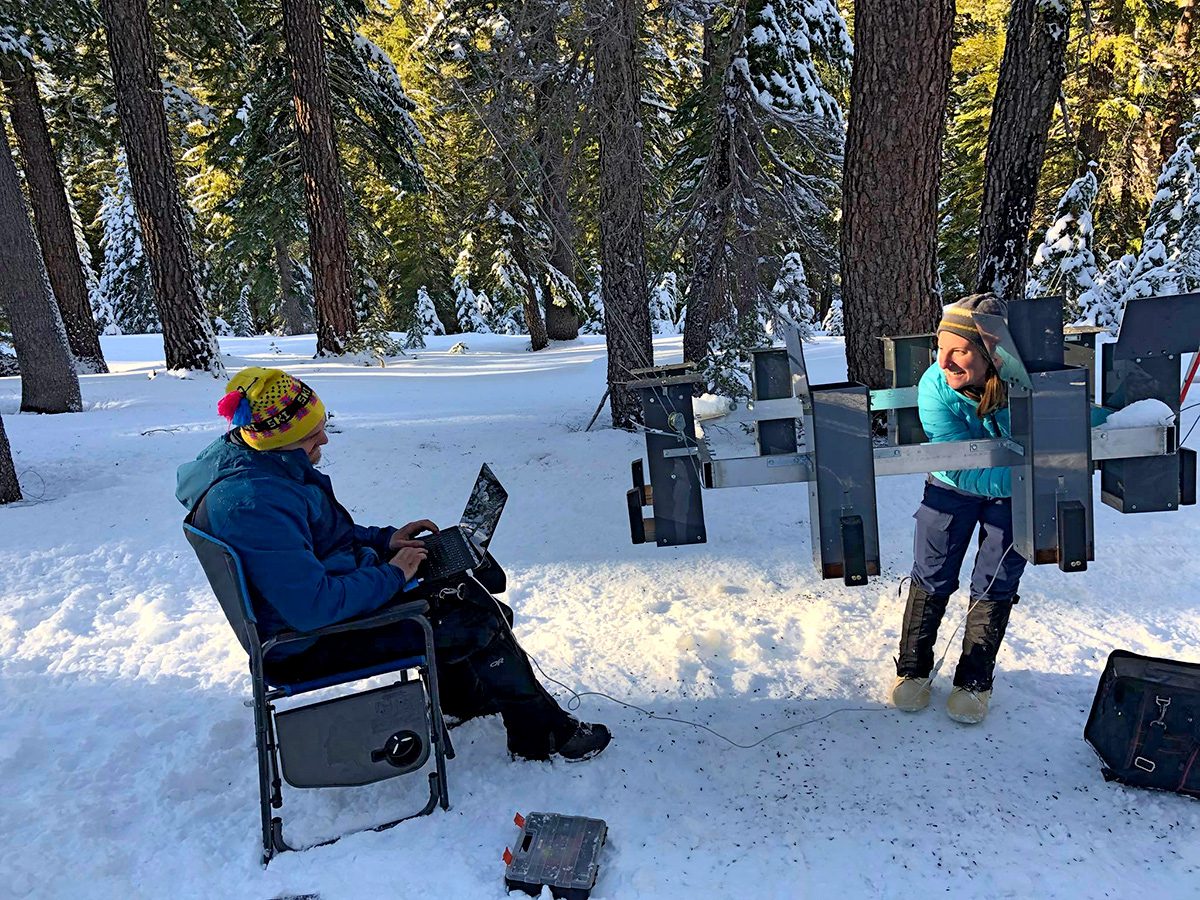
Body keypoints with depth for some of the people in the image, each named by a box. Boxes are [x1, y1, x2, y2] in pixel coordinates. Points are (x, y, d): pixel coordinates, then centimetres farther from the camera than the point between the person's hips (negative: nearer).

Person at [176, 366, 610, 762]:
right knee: (479, 623, -9)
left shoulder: (253, 462, 2)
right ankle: (542, 735, 11)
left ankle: (460, 691, 33)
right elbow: (313, 607, -34)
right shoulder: (252, 504, -32)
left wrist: (384, 539, 3)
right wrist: (391, 575, -20)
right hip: (311, 645, -10)